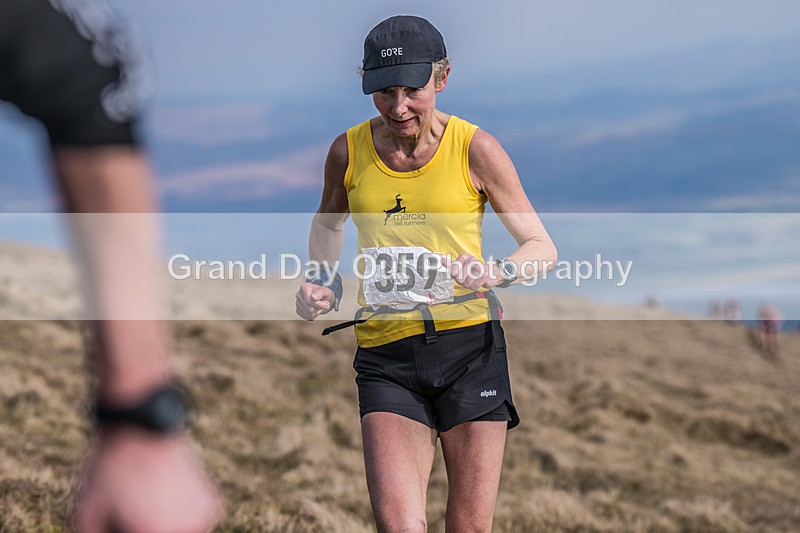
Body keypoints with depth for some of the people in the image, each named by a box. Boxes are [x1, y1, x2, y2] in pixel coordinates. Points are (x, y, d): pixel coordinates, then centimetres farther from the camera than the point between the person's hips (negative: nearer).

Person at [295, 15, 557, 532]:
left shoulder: (475, 148, -1)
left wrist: (496, 273, -17)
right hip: (385, 355, 1)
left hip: (470, 341, -1)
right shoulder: (348, 151, 5)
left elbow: (542, 247, 3)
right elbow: (328, 222, 26)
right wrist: (321, 285, 9)